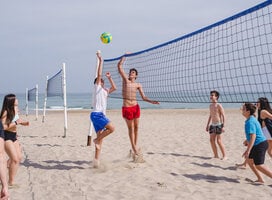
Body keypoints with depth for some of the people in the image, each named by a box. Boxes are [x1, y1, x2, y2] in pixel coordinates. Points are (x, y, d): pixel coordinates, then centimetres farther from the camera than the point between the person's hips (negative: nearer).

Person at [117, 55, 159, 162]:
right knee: (131, 128, 4)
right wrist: (125, 56, -2)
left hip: (136, 107, 3)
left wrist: (151, 101, -11)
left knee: (136, 127, 11)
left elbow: (143, 97, 5)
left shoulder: (138, 85, 7)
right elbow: (119, 66, -6)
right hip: (127, 108, -3)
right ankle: (135, 150, 8)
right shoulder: (125, 79, -1)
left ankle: (135, 147, 24)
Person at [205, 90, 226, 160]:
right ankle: (216, 155, 15)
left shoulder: (219, 105, -10)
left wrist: (223, 126, -19)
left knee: (219, 141, -8)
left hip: (218, 125, -8)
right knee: (211, 140, 4)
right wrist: (207, 125, 20)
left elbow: (223, 116, -12)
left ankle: (224, 156, 3)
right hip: (212, 125, 8)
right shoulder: (211, 105, 13)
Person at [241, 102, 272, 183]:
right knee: (249, 159, 17)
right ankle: (260, 179, 21)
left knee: (259, 165, -7)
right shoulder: (252, 119, 11)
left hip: (260, 145, -10)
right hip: (259, 144, 10)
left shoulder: (250, 122, -21)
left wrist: (248, 150, -31)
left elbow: (253, 136, -28)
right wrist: (247, 140, 37)